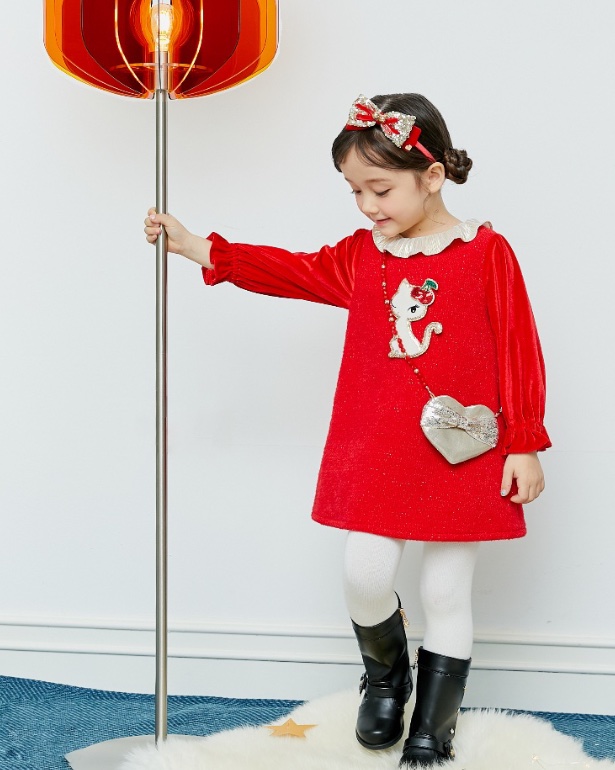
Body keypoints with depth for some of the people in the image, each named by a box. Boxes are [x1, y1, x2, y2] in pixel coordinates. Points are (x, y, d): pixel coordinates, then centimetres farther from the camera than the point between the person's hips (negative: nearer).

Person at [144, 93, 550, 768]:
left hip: (461, 452, -3)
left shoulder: (485, 252, -5)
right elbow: (295, 271, 8)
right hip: (375, 451, 3)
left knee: (446, 591, 6)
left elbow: (519, 352, -5)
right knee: (364, 574, -3)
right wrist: (201, 250, 0)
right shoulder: (362, 254, 8)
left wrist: (524, 444, -5)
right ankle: (386, 674, 30)